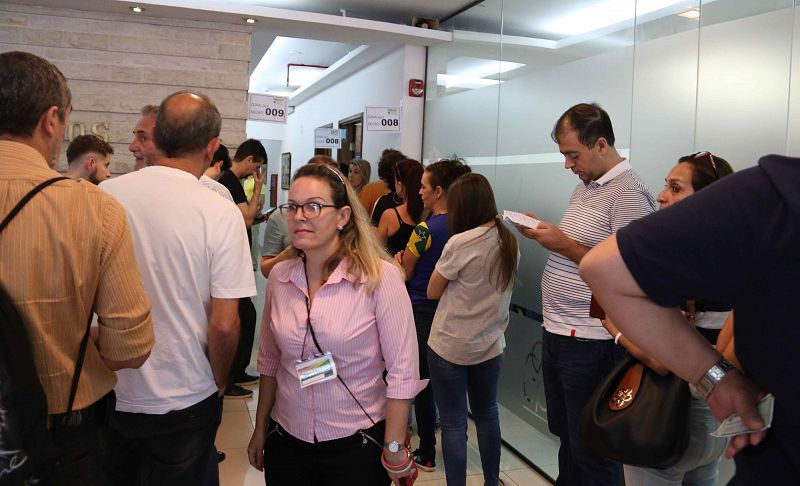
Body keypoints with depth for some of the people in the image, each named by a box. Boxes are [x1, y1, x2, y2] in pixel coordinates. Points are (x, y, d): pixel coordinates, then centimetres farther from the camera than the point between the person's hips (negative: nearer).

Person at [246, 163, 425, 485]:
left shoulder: (380, 276, -16)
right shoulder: (279, 277, -2)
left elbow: (402, 372, -14)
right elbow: (269, 361, 9)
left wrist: (394, 451, -12)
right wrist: (260, 428, 12)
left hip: (358, 446, -4)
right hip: (286, 442, 4)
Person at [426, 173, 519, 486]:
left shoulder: (460, 243, -18)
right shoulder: (510, 242, 0)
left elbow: (432, 292, -8)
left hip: (450, 346, -6)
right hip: (491, 345, 6)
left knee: (454, 423, 5)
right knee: (487, 414, 21)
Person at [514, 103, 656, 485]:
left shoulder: (627, 193, -17)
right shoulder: (584, 187, 12)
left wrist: (564, 245, -21)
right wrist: (546, 233, 1)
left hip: (588, 341, -9)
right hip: (557, 332, 9)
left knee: (591, 452, 7)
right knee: (565, 435, 23)